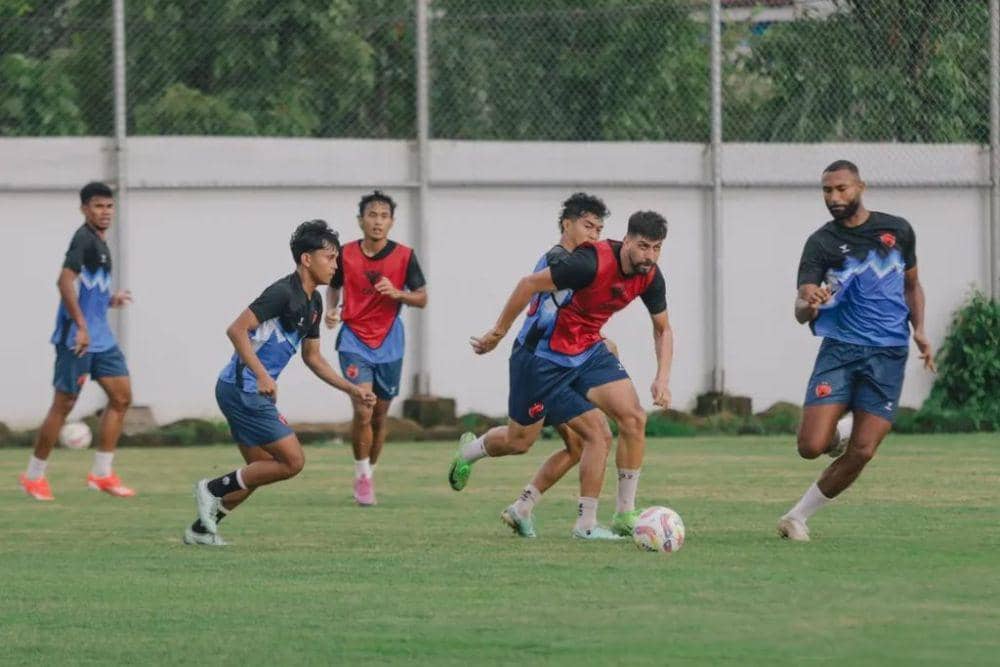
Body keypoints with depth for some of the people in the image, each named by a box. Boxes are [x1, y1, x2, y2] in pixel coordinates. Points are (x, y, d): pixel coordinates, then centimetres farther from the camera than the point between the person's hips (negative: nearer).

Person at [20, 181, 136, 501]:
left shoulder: (99, 243, 16)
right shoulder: (84, 240, -14)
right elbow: (65, 281, -27)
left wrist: (110, 300, 16)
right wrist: (81, 327, -31)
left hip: (100, 337, 9)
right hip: (76, 339, -9)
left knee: (121, 396, 3)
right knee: (64, 404, -3)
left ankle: (102, 474, 8)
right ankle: (34, 476, 9)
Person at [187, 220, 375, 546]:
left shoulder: (313, 302, 13)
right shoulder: (283, 292, -17)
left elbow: (313, 357, 24)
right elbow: (237, 329, -23)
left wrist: (351, 389, 16)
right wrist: (262, 375, -31)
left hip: (250, 392, 10)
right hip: (243, 388, -10)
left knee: (262, 470, 15)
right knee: (292, 461, -10)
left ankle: (201, 528, 20)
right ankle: (214, 489, -2)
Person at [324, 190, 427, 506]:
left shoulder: (404, 256, -4)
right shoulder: (346, 254, -3)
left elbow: (422, 299, 1)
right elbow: (334, 285, 15)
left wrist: (397, 293, -18)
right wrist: (331, 309, -4)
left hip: (389, 344, 1)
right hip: (354, 341, -1)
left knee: (380, 414, 9)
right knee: (363, 409, -17)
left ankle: (369, 474, 27)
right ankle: (362, 476, -3)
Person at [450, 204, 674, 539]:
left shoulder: (650, 277, -7)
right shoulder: (592, 263, -29)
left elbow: (662, 329, 10)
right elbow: (530, 284, -21)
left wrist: (662, 377, -5)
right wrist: (498, 332, -12)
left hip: (588, 349, 6)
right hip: (543, 356, -6)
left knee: (633, 417, -15)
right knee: (518, 441, 5)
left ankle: (626, 515, -7)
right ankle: (470, 449, 42)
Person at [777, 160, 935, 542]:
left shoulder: (897, 230, 7)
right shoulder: (821, 242, -1)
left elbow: (912, 285, 22)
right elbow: (801, 313, -8)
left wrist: (919, 330, 4)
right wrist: (808, 304, -33)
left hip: (888, 353, 1)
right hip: (840, 349, -1)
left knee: (861, 453, -10)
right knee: (811, 447, -14)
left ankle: (798, 517, 7)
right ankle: (836, 430, 24)